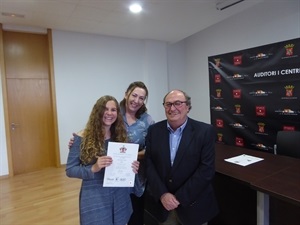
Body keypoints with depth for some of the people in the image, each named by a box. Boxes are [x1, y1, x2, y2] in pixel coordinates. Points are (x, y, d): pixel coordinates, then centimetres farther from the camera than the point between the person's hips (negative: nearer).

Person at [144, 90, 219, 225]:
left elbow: (207, 169, -15)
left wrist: (179, 197, -15)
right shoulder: (154, 130, -3)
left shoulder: (205, 131, -12)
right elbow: (149, 164, -4)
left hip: (193, 205, -2)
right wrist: (162, 194, -14)